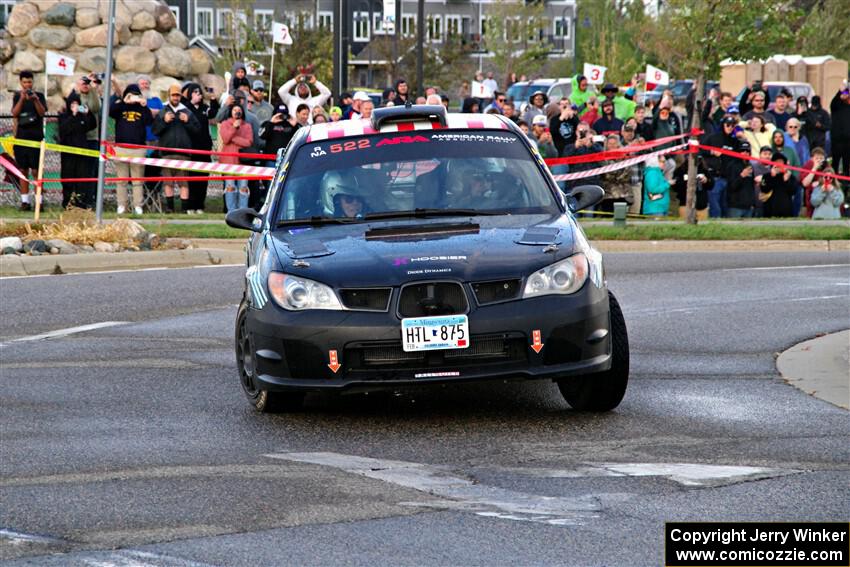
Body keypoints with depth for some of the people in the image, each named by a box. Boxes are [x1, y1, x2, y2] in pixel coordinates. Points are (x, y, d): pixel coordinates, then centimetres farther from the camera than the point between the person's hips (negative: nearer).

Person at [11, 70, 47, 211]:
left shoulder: (39, 96, 4)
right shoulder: (17, 96, 10)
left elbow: (42, 112, -8)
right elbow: (14, 113, -3)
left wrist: (36, 99, -24)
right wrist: (22, 99, -16)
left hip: (35, 137, -3)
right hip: (21, 137, 3)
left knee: (35, 170, -7)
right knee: (23, 170, 4)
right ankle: (25, 201, 7)